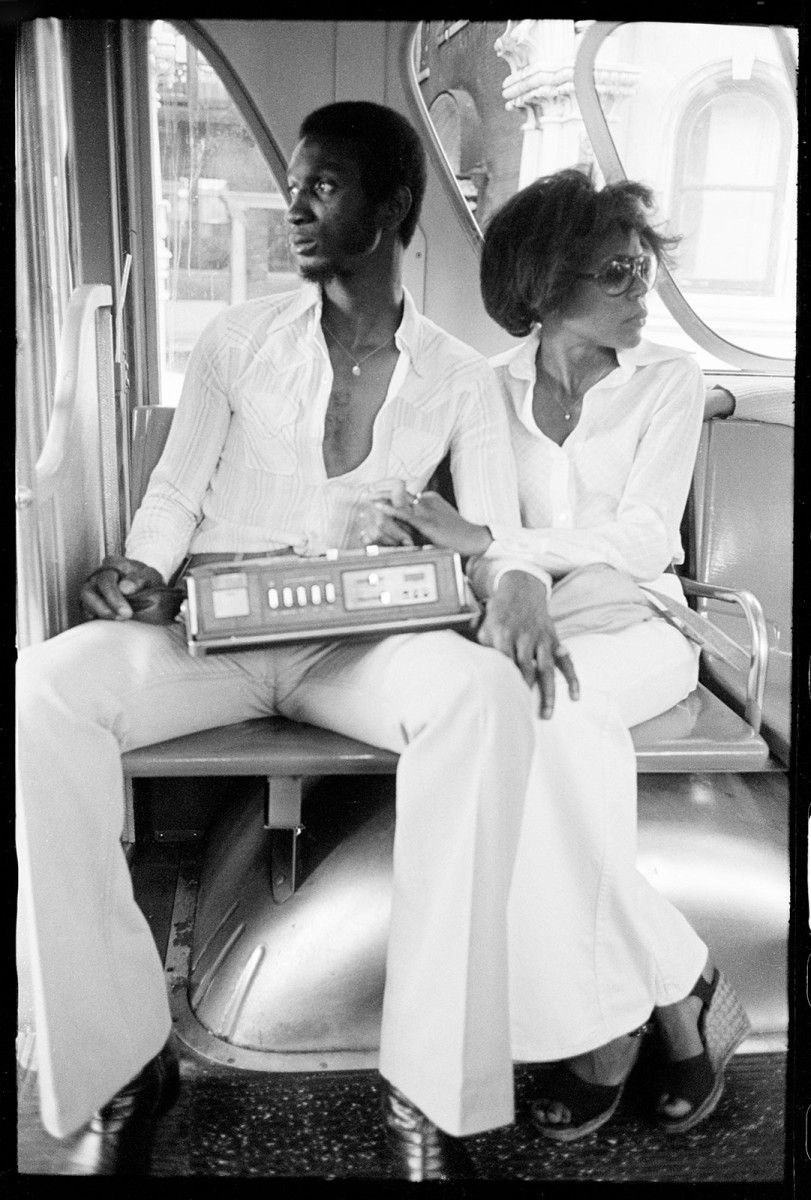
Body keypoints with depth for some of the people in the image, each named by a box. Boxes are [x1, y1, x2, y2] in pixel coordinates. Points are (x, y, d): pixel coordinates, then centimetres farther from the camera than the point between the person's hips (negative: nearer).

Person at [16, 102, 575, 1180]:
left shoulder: (461, 380, 10)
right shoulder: (239, 339, 11)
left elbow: (500, 534, 1)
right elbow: (176, 495, 10)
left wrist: (515, 586, -23)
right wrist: (138, 568, -13)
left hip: (362, 644, 0)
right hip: (214, 631, 1)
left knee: (486, 694, -35)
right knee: (46, 688, -30)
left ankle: (431, 1091, -26)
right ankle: (116, 1060, -18)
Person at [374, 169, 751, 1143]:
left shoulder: (668, 380, 2)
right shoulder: (490, 386, 8)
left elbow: (641, 539, -10)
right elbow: (456, 529, 11)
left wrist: (484, 543, -20)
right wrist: (406, 533, -14)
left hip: (631, 623, -1)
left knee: (540, 697, -35)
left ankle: (593, 1024, -19)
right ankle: (676, 983, -19)